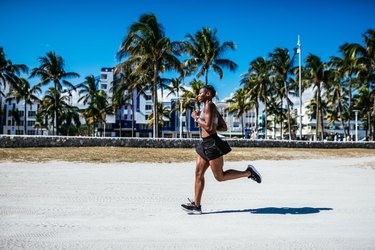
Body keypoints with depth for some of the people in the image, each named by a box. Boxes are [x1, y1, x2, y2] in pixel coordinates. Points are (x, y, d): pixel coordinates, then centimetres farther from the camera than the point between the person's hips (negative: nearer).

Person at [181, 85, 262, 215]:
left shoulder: (209, 106, -11)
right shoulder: (212, 108, 17)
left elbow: (209, 127, -22)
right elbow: (224, 127, 17)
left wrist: (196, 118, -9)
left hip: (212, 144, -10)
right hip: (205, 144, 10)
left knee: (220, 177, -2)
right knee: (199, 174, 6)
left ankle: (248, 172, 8)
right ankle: (196, 205, 8)